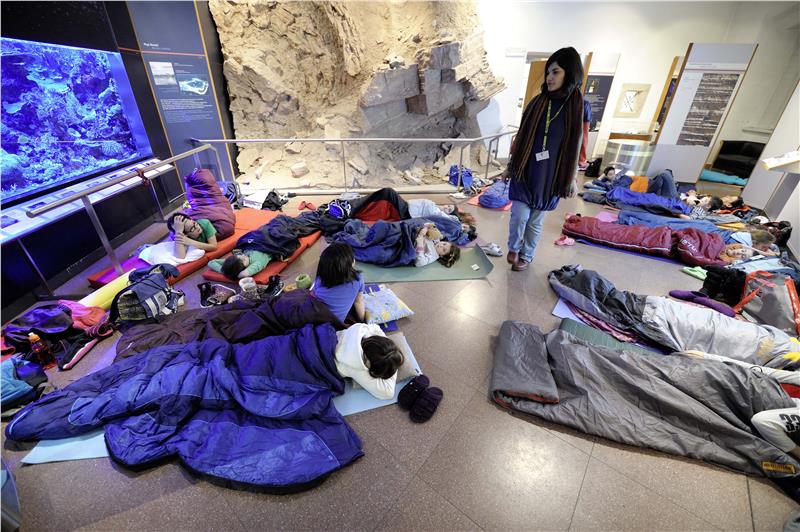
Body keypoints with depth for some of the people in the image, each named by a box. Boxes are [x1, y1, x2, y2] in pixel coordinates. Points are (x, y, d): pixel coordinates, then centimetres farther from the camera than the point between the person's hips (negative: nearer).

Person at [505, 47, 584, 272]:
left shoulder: (579, 106, -1)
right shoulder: (536, 103, 0)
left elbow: (576, 146, 2)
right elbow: (521, 137, 6)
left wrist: (573, 178, 2)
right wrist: (511, 165, 7)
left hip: (550, 175, 0)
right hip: (526, 170, 1)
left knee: (536, 220, 9)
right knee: (520, 215, -3)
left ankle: (526, 256, 28)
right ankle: (513, 248, 24)